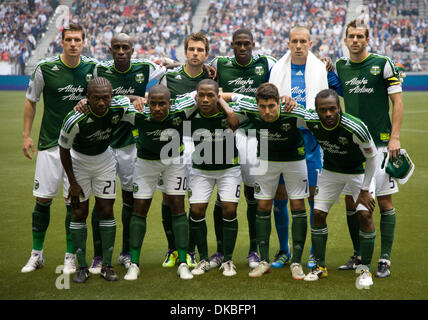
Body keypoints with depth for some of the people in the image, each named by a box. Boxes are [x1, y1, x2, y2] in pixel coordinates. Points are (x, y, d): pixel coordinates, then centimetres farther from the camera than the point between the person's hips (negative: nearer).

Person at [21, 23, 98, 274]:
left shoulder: (92, 67, -2)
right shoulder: (45, 68, -7)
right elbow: (31, 101, 6)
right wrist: (26, 135, 3)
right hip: (50, 142, -1)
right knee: (43, 199, 1)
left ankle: (71, 256, 14)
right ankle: (37, 254, 17)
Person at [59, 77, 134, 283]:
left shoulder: (120, 108, -25)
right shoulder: (74, 119, -34)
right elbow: (64, 150, -16)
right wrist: (73, 182, -12)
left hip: (104, 160, 2)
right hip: (78, 161, -2)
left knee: (106, 212, 0)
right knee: (79, 213, -1)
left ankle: (107, 266, 9)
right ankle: (82, 267, 9)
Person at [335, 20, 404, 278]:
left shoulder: (383, 64, -3)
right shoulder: (340, 67, 9)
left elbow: (397, 101, -3)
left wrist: (395, 138, -9)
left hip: (380, 143, -4)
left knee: (385, 202, -1)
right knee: (351, 201, 5)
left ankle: (385, 259, 6)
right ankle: (358, 256, 18)